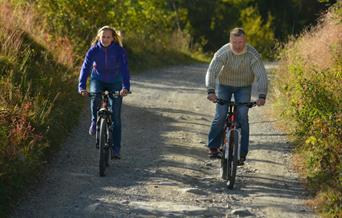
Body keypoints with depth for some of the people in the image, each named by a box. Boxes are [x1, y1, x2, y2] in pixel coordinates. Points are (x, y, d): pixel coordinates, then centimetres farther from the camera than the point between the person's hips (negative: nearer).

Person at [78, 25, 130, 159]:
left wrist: (126, 87, -44)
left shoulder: (119, 50, -19)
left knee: (115, 117, -7)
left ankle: (115, 149, -3)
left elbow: (124, 69, -28)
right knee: (95, 96, -35)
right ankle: (94, 121, -7)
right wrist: (82, 87, -38)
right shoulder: (94, 50, -16)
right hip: (98, 80, 1)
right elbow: (85, 68, -23)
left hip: (115, 83, 0)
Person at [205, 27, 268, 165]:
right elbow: (212, 71, -34)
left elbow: (261, 75, -28)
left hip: (244, 87, 0)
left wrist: (262, 95, -42)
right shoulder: (223, 53, -26)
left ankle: (242, 153, -7)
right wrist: (211, 91, -50)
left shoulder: (252, 55, -24)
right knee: (220, 116, -11)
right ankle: (213, 147, 8)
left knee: (242, 117, -12)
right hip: (224, 85, 0)